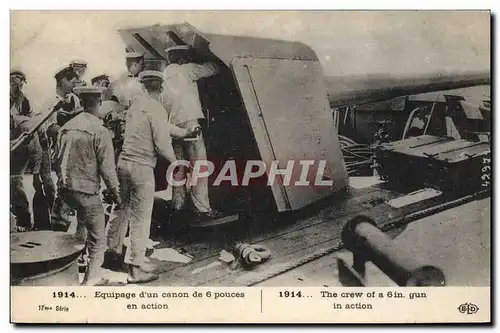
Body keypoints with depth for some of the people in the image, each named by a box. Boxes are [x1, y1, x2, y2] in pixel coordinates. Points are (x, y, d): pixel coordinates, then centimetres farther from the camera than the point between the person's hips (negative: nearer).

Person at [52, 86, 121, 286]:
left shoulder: (65, 128, 6)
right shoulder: (100, 132, -14)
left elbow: (57, 160, 13)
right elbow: (107, 168, -15)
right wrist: (116, 193, -2)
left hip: (65, 190, 7)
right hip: (87, 191, -6)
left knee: (83, 214, 37)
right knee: (97, 241, 6)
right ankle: (89, 282, 8)